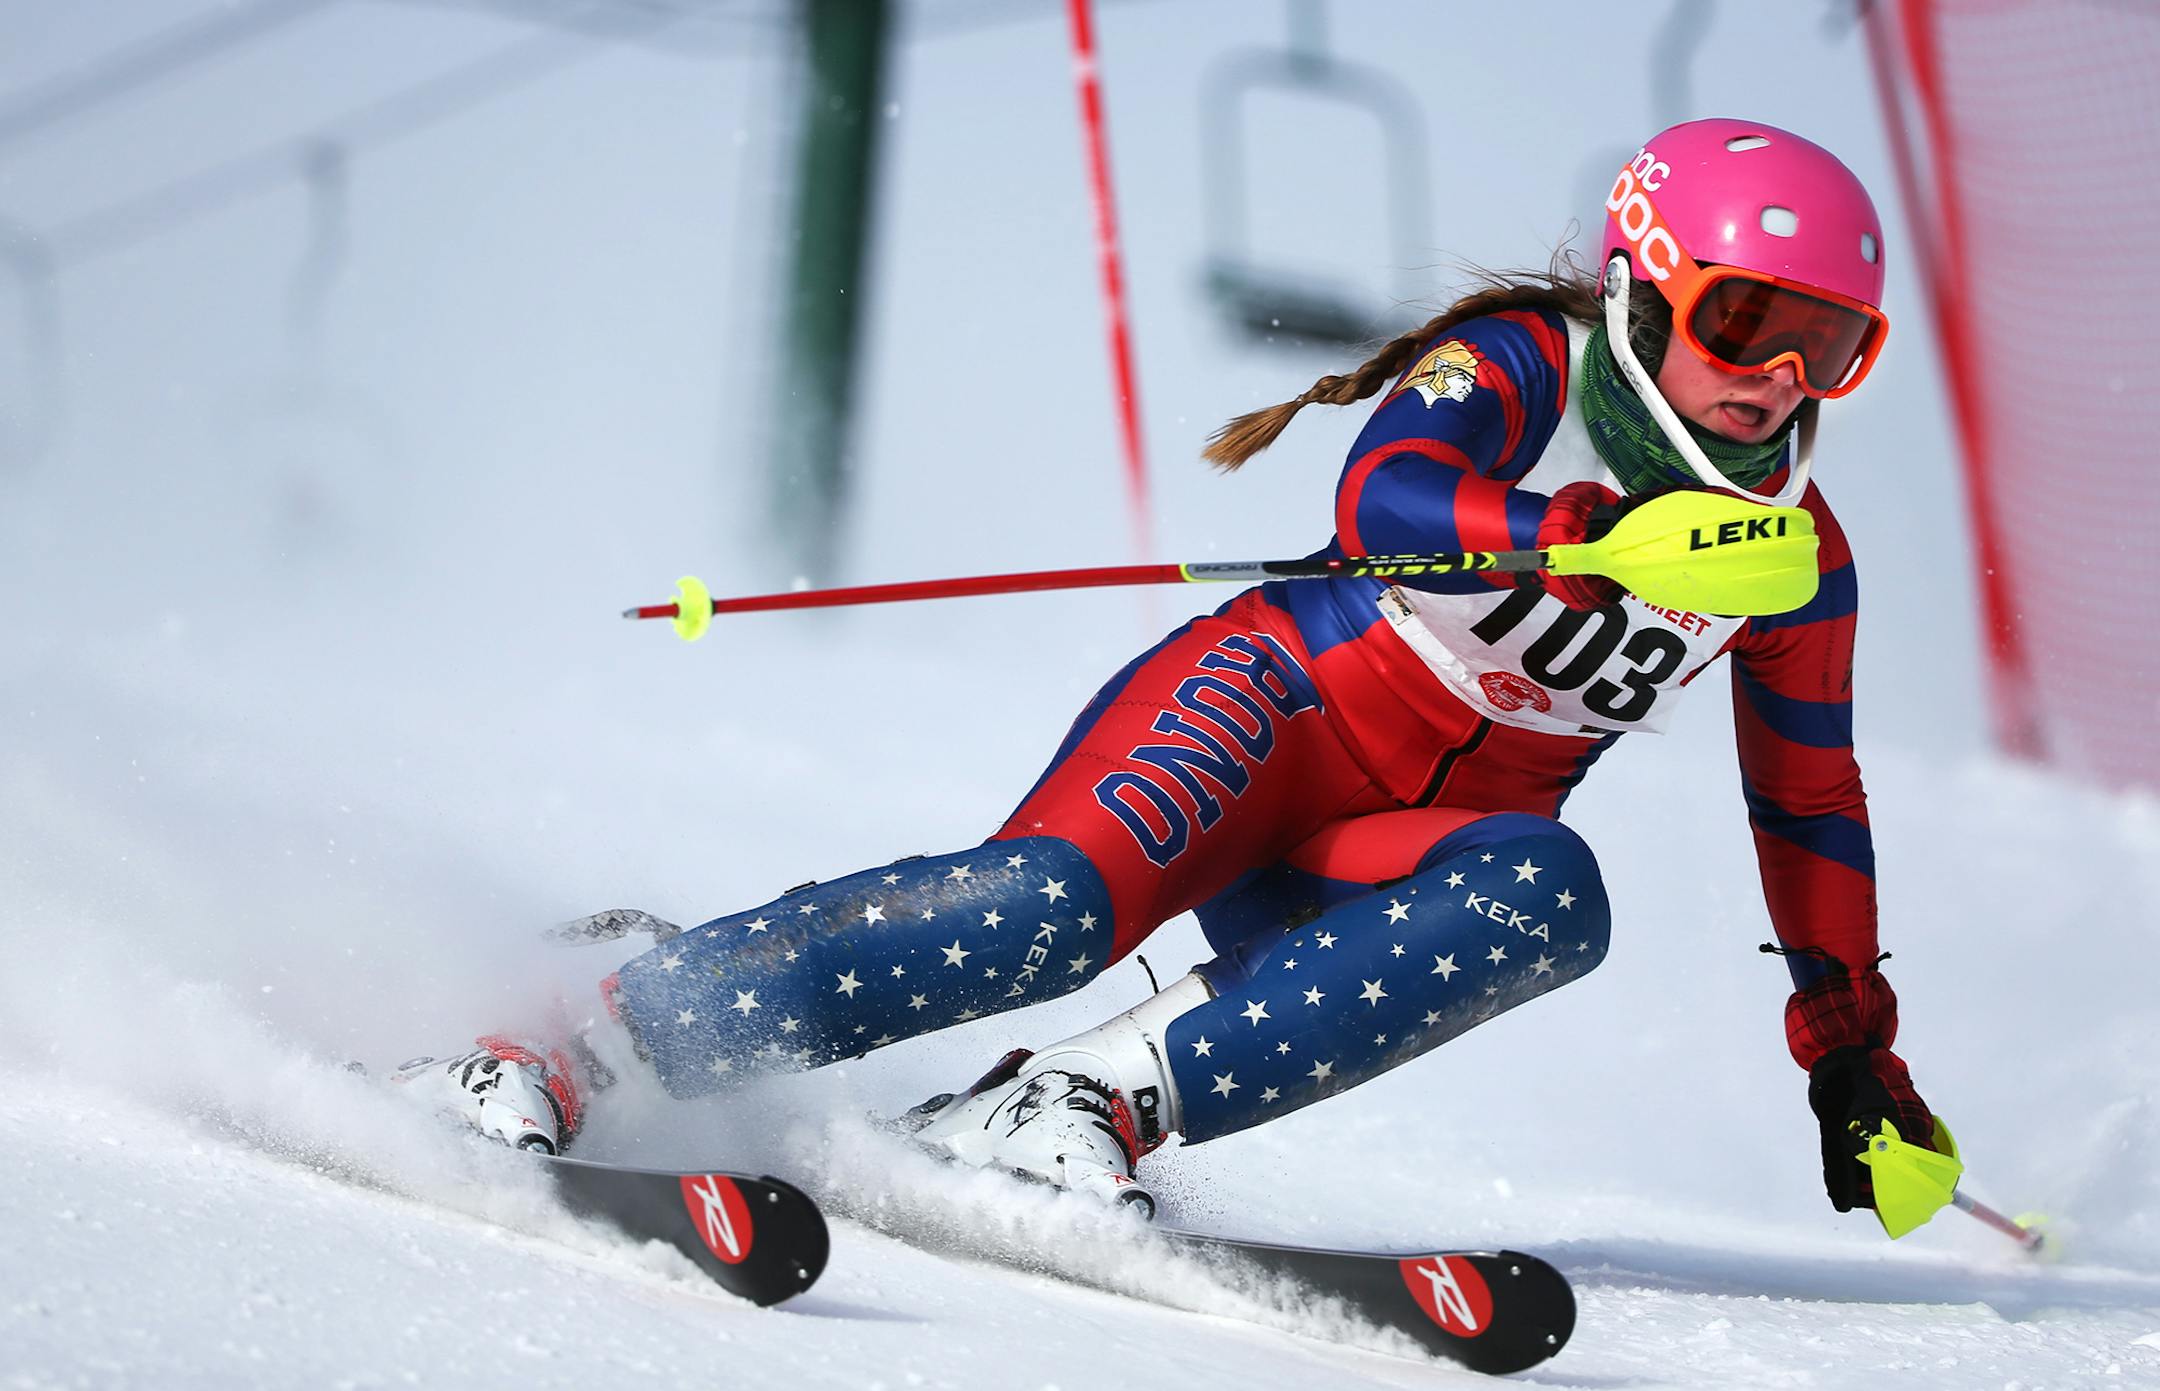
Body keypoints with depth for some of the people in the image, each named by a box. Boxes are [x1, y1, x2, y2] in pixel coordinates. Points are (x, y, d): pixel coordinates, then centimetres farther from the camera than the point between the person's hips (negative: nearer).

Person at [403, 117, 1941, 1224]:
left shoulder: (1798, 564, 6)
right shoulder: (1516, 366, -9)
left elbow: (1812, 802, 20)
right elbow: (1385, 502, -30)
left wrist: (1854, 1049, 23)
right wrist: (1606, 539, -45)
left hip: (1397, 858, 5)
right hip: (1280, 704, -5)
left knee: (1550, 898, -31)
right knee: (1057, 898, -32)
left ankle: (1103, 1097, -34)